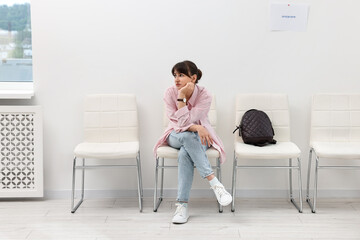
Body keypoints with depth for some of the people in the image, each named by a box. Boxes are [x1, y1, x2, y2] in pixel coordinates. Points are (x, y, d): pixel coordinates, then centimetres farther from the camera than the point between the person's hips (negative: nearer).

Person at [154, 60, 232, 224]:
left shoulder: (204, 96, -18)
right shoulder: (170, 93, -12)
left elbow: (185, 121, -25)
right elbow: (178, 124, -16)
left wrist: (181, 97, -29)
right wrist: (197, 127, -33)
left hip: (199, 137, -1)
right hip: (176, 136, 1)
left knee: (184, 153, -37)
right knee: (187, 136, -38)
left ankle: (182, 206, -36)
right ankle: (214, 183, -40)